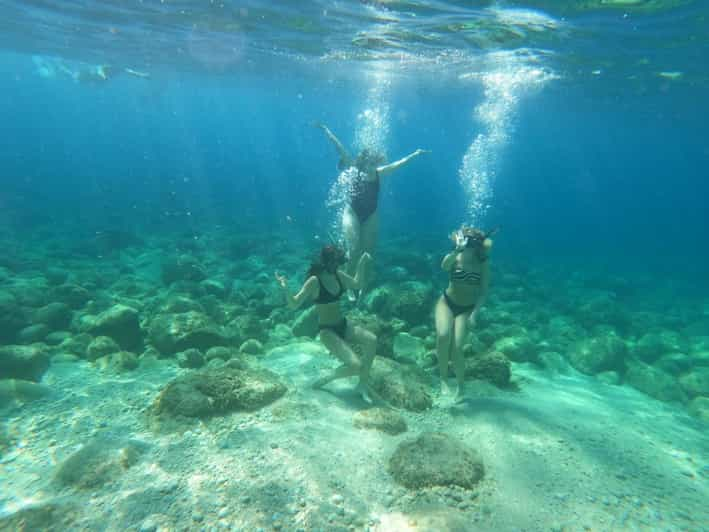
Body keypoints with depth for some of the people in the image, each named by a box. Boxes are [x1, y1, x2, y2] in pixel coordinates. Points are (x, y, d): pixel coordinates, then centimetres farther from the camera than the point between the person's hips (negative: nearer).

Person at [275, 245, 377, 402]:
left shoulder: (338, 275, 0)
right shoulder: (314, 281, -19)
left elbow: (356, 284, 18)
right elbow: (294, 304, -21)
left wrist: (362, 263, 10)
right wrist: (285, 288, -39)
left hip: (343, 325, 7)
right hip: (327, 331, -7)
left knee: (371, 340, -17)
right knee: (356, 365, -21)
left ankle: (363, 384, 1)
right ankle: (326, 379, 10)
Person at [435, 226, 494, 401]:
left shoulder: (483, 263, -10)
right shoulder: (455, 257, -11)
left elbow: (483, 291, -8)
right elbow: (444, 266, -35)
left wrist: (474, 314, -16)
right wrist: (457, 249, -48)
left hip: (466, 308, 0)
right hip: (447, 302, 0)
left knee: (456, 347, -13)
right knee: (443, 336, -27)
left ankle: (461, 386, 13)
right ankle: (443, 380, -7)